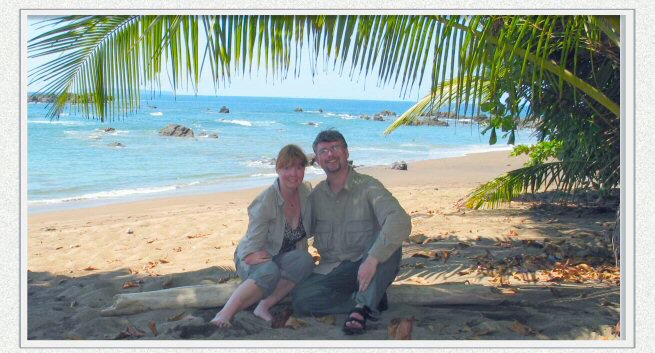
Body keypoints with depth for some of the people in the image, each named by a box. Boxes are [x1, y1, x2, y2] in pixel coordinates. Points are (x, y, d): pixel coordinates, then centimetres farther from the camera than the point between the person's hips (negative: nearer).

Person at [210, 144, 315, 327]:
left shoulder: (306, 193, -5)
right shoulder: (265, 201, -22)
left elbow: (305, 231, 8)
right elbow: (251, 247, -19)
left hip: (286, 259, 5)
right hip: (253, 259, -5)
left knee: (304, 259, -30)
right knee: (269, 271, -40)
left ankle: (264, 305, -31)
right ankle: (225, 313, -42)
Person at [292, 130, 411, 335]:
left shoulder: (368, 187, -11)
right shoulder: (316, 195, 7)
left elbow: (400, 222, -29)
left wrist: (372, 259, -40)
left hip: (368, 268, -4)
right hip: (330, 271, 4)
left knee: (390, 245, -34)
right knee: (301, 299, -25)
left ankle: (361, 308, -34)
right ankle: (372, 300, -14)